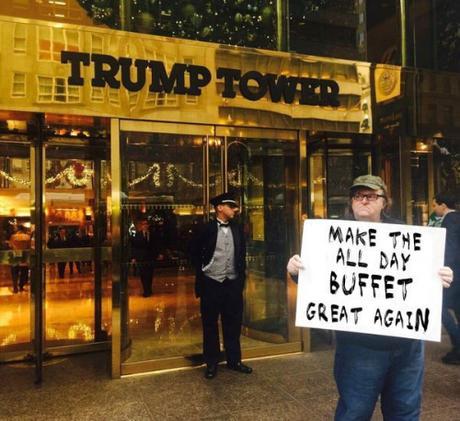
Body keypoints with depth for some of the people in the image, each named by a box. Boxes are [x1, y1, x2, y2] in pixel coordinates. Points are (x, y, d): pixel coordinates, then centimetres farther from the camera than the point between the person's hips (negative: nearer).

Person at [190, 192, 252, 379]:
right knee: (210, 324, 6)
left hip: (233, 283, 4)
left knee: (233, 323, 11)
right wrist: (201, 272, 0)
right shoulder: (207, 228, -7)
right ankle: (211, 363, 20)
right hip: (211, 283, -3)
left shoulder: (237, 229, 7)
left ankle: (234, 360, 25)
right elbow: (194, 251, 2)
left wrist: (241, 274, 8)